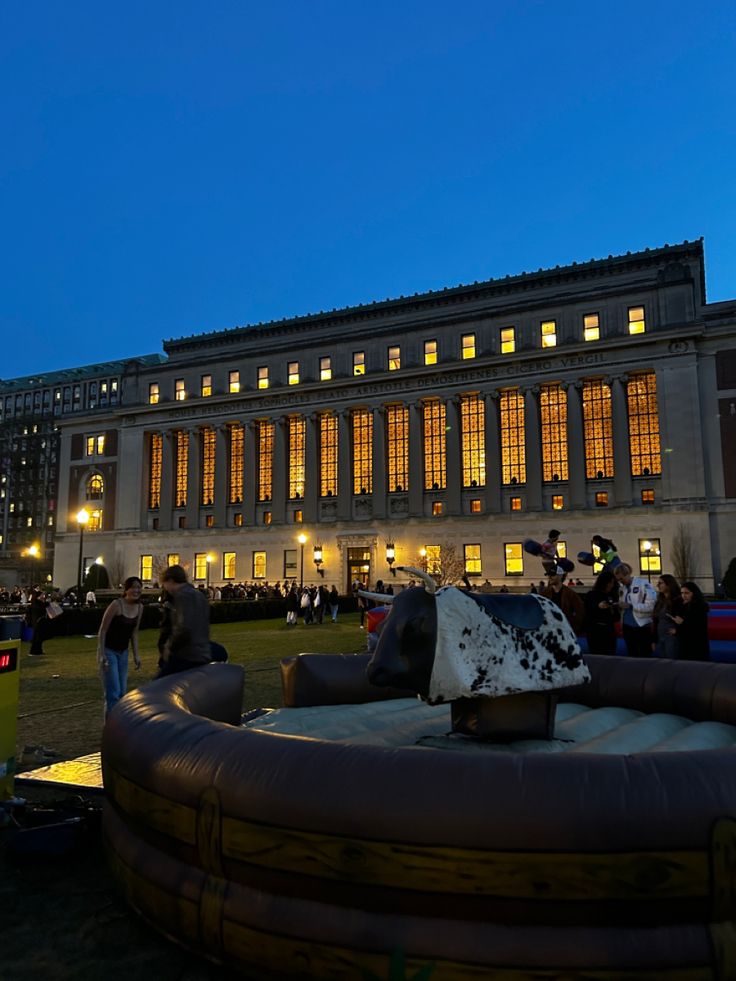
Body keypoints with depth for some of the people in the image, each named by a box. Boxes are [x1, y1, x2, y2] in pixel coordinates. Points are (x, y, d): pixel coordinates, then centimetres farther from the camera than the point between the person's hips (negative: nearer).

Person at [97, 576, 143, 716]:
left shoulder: (139, 607, 0)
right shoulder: (116, 605, -19)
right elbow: (102, 631, -16)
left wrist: (136, 654, 7)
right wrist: (102, 655, -19)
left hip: (123, 652, 7)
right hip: (109, 651, -7)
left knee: (122, 692, 13)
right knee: (113, 693, -10)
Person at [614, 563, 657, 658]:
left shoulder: (644, 584, -12)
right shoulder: (622, 588, 9)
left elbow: (651, 605, -20)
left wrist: (630, 606, -23)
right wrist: (619, 606, -5)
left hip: (642, 626, -6)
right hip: (627, 627, 7)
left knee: (645, 656, 3)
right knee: (632, 655, 16)